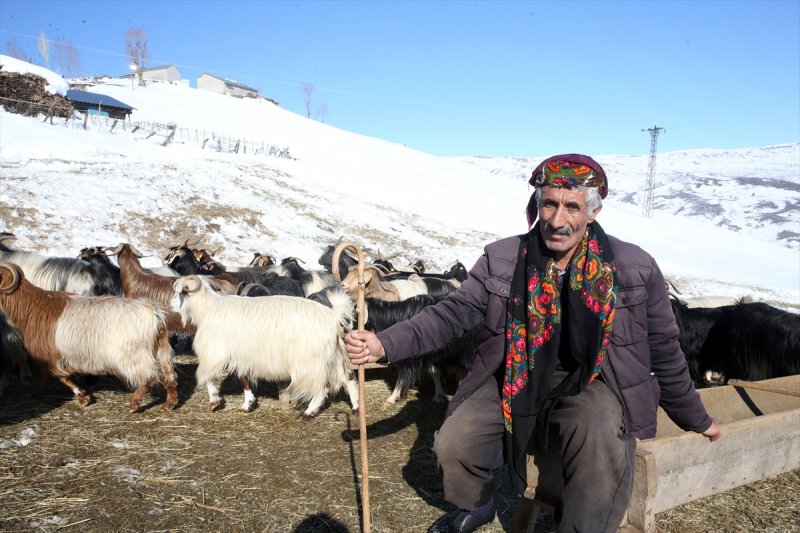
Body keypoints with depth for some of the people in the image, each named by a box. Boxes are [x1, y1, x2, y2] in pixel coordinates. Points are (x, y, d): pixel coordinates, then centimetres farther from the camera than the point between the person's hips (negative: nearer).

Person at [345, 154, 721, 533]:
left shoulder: (635, 269, -7)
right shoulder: (502, 259, -5)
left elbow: (663, 349, 4)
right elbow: (453, 313, -10)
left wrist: (695, 418, 15)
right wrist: (386, 344, -27)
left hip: (590, 385, -1)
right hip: (515, 381, 2)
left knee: (600, 442, -34)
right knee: (452, 445, -14)